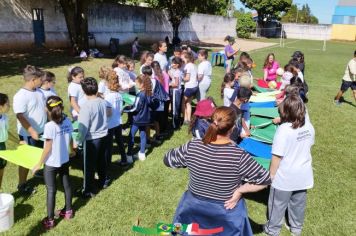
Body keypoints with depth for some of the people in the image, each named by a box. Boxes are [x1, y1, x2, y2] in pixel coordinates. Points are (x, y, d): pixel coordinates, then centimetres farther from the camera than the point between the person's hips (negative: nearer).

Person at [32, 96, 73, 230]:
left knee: (51, 190, 5)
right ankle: (68, 211, 36)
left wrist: (39, 164, -8)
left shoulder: (49, 126, -23)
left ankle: (50, 220, 16)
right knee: (66, 185, 19)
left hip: (51, 163, -6)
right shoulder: (68, 122, -6)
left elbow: (48, 148, -19)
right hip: (65, 161, 6)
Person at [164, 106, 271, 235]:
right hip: (226, 213, -1)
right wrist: (240, 191, -12)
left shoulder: (192, 147, -22)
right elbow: (265, 179, -21)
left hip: (194, 207, 2)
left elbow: (167, 160, -6)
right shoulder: (238, 156, -29)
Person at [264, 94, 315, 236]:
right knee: (298, 202, 24)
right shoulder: (309, 126, -6)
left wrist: (271, 174, -10)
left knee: (278, 204, 14)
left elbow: (277, 156, -23)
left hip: (285, 176, -6)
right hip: (303, 174, 6)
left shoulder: (283, 129, -26)